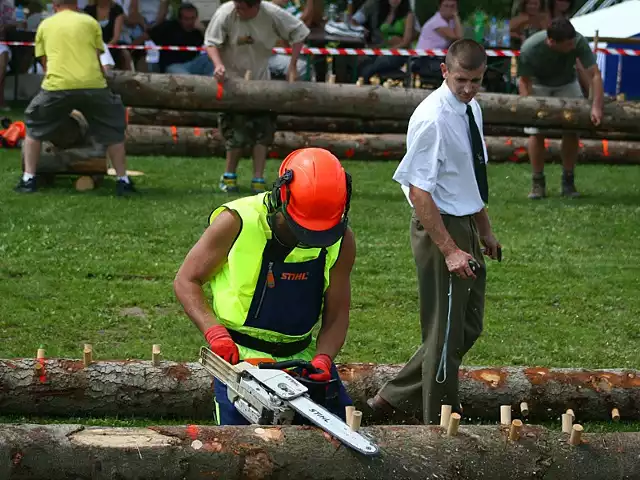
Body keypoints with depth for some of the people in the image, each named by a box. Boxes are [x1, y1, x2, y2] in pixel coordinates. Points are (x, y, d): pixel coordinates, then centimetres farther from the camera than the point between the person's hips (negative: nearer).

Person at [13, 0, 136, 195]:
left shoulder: (45, 25, 19)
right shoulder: (90, 22, 16)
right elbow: (97, 59, 17)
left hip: (57, 85, 0)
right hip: (93, 84, 0)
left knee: (34, 128, 23)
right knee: (113, 131, 20)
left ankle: (28, 179, 15)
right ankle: (123, 181, 16)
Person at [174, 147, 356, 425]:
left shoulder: (341, 242, -8)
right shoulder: (237, 222, -17)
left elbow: (337, 314, -1)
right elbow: (186, 281, -8)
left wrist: (323, 359, -20)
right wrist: (213, 330, -23)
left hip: (302, 357, 4)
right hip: (239, 358, -4)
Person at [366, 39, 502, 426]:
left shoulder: (472, 109, 7)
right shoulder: (433, 119, -21)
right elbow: (419, 191, -23)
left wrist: (486, 232, 21)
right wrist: (449, 249, -26)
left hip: (467, 224, 9)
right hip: (440, 228, -9)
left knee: (468, 328, 17)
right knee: (446, 334, 1)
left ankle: (396, 398, 27)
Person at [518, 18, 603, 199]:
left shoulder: (578, 42, -34)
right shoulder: (529, 49, -35)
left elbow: (594, 74, -32)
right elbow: (524, 81, -23)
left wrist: (597, 106, -41)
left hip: (566, 84, 1)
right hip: (538, 85, -1)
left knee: (572, 130, -7)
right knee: (536, 131, -10)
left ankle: (568, 182, 4)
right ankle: (538, 183, 2)